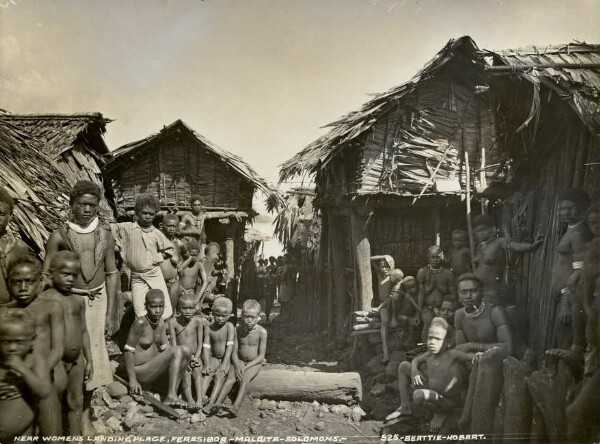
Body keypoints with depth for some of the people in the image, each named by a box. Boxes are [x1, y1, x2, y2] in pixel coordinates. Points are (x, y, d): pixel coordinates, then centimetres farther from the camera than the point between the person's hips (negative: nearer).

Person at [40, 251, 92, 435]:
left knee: (76, 402, 16)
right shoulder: (44, 300, -11)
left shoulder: (79, 301, 6)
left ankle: (76, 437, 30)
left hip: (77, 359, 5)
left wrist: (89, 359, 11)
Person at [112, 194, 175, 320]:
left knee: (167, 313, -3)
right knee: (141, 315, -6)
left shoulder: (156, 233, 5)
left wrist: (158, 257, 3)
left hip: (155, 274, 2)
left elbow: (170, 249, 15)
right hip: (137, 277, -1)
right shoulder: (127, 228, 0)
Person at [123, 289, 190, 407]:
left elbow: (166, 349, 13)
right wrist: (132, 380, -20)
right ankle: (171, 396, -26)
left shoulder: (161, 323, 7)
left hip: (152, 369, 8)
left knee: (185, 351, -1)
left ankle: (173, 394, -5)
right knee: (177, 351, -21)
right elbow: (129, 351, -17)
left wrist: (184, 359, -2)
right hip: (139, 373, -8)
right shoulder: (140, 322, -18)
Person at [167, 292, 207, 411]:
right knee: (185, 374, -27)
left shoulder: (198, 321, -4)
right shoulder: (173, 322, -5)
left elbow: (200, 343, 0)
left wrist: (196, 357, -13)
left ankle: (199, 400, -39)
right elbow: (173, 344, -6)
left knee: (197, 372, -27)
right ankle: (190, 400, -39)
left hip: (195, 356, 0)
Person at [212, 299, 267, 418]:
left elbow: (261, 356, -10)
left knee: (245, 378, -28)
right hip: (239, 361, 3)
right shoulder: (238, 330, -2)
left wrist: (246, 367, -18)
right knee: (231, 377, -22)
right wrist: (237, 367, -19)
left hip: (254, 363, -3)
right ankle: (217, 404, -35)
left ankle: (235, 407, -41)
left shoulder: (261, 332, -12)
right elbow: (234, 352, -1)